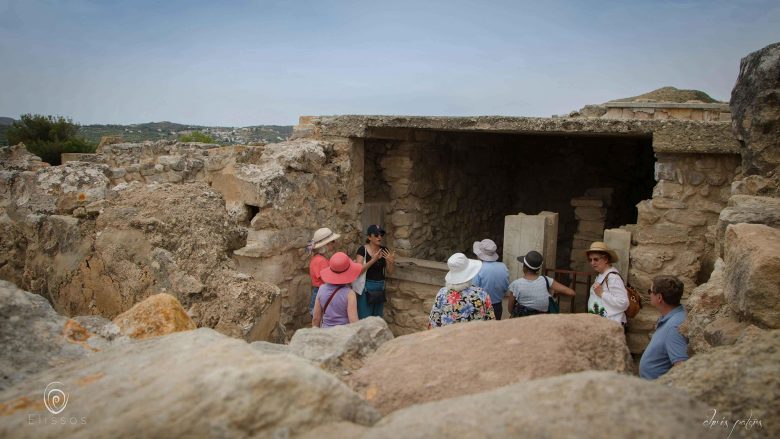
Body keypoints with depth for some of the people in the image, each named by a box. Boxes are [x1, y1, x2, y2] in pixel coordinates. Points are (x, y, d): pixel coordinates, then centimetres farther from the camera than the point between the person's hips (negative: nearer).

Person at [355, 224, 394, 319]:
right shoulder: (363, 250, -10)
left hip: (380, 287, 5)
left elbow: (389, 272, 6)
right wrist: (373, 260, -26)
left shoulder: (384, 250, 4)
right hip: (366, 288, -5)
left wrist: (390, 261, -14)